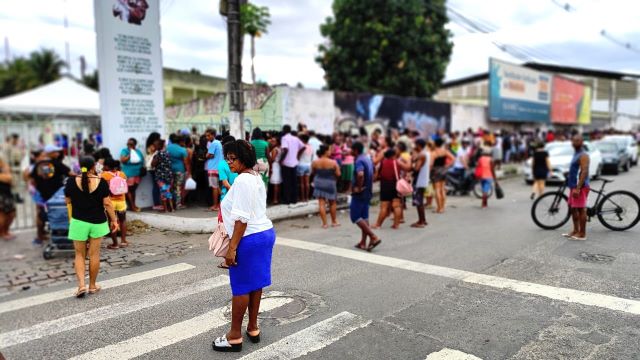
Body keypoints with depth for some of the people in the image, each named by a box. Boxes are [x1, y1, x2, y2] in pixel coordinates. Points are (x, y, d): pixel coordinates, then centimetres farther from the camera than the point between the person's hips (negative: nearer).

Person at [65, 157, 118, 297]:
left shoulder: (72, 181, -6)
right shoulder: (101, 182, -8)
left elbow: (68, 201, 3)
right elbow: (107, 203, -8)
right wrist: (114, 220, -1)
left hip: (79, 221, 0)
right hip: (97, 222, 0)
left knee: (80, 255, 12)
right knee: (94, 254, 10)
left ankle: (81, 285, 0)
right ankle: (92, 285, 20)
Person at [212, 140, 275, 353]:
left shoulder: (242, 180, -17)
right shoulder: (256, 178, 13)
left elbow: (242, 218, -21)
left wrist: (232, 248, -19)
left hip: (249, 238, -9)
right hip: (265, 232, 10)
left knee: (241, 287, 1)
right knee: (255, 283, 15)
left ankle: (235, 336, 12)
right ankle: (253, 328, 26)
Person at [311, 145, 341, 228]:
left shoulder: (315, 162, -7)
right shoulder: (333, 162, -14)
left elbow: (312, 173, 5)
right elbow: (338, 174, -11)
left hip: (319, 183, 2)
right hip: (330, 184, -1)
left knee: (321, 204, 4)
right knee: (332, 203, 16)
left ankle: (324, 223, 3)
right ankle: (334, 222, 26)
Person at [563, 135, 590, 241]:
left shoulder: (583, 155, -13)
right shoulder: (576, 154, 17)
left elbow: (584, 172, -21)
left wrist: (578, 188, -27)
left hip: (580, 187, -10)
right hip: (573, 186, 10)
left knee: (581, 209, -5)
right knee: (573, 208, 14)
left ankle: (582, 234, 0)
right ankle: (575, 230, 23)